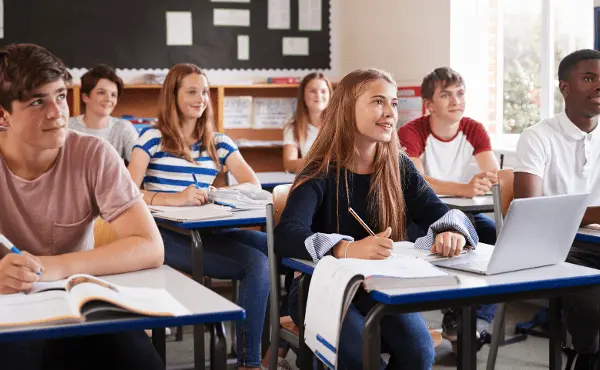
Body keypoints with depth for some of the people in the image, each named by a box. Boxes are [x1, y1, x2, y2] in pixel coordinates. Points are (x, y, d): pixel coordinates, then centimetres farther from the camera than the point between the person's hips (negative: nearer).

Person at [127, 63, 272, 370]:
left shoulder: (219, 143, 18)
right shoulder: (152, 138, 4)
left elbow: (254, 185, 8)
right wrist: (175, 198, -24)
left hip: (209, 231, 5)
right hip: (169, 235, -5)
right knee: (256, 262, -27)